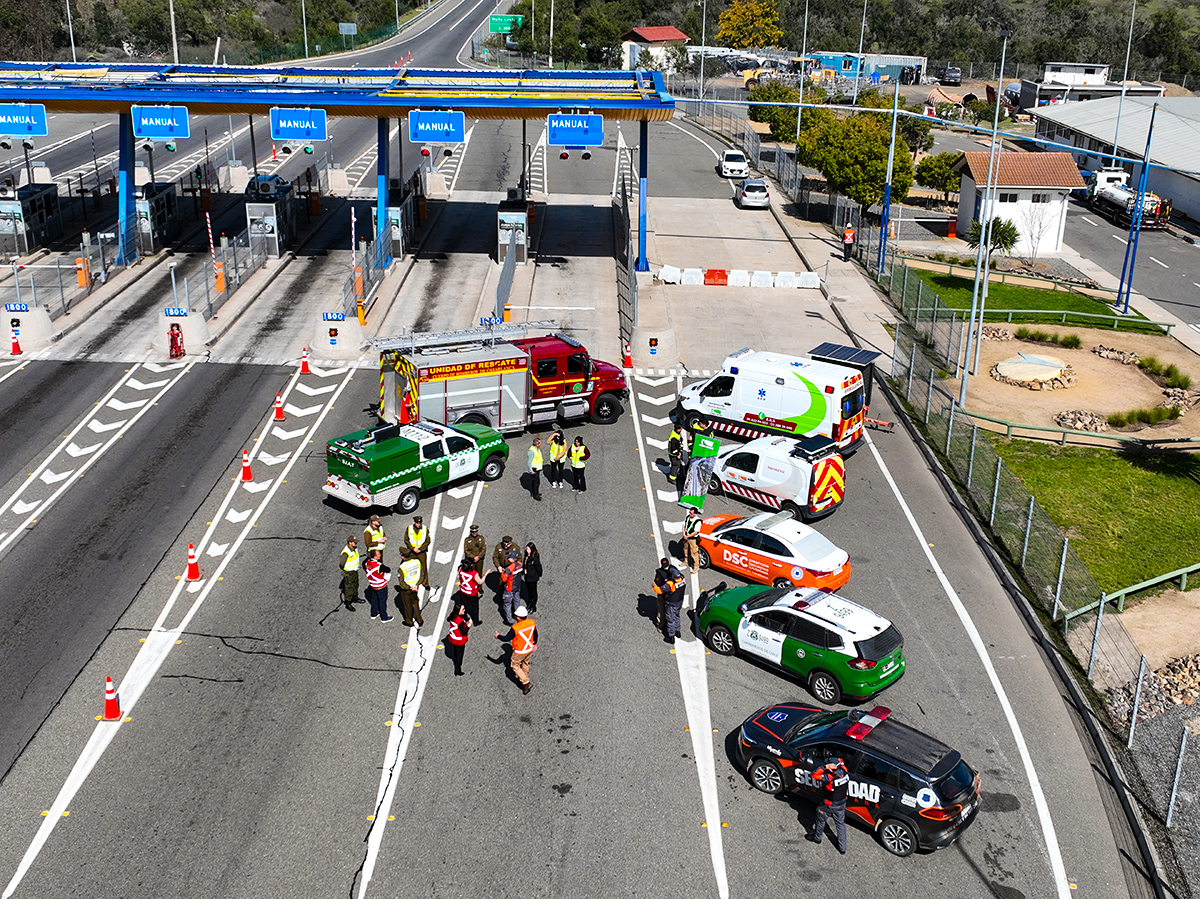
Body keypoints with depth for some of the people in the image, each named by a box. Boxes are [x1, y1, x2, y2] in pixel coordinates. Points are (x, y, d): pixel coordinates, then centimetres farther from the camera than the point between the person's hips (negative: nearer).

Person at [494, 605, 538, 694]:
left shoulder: (515, 628, -31)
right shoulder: (532, 622, -15)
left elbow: (506, 638, -17)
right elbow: (535, 635, 3)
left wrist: (498, 636, 2)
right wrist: (534, 643, 21)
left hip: (520, 651, -6)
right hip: (529, 649, 6)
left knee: (514, 665, 15)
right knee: (525, 664, 27)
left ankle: (526, 683, 9)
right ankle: (523, 679, 47)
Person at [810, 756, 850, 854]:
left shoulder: (830, 778, -36)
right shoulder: (844, 772, -17)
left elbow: (814, 775, -34)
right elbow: (841, 761, 3)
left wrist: (825, 766, -38)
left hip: (830, 805, -6)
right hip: (842, 803, 6)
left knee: (821, 819, 22)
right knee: (840, 823, 22)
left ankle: (817, 838, 44)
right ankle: (842, 848, 31)